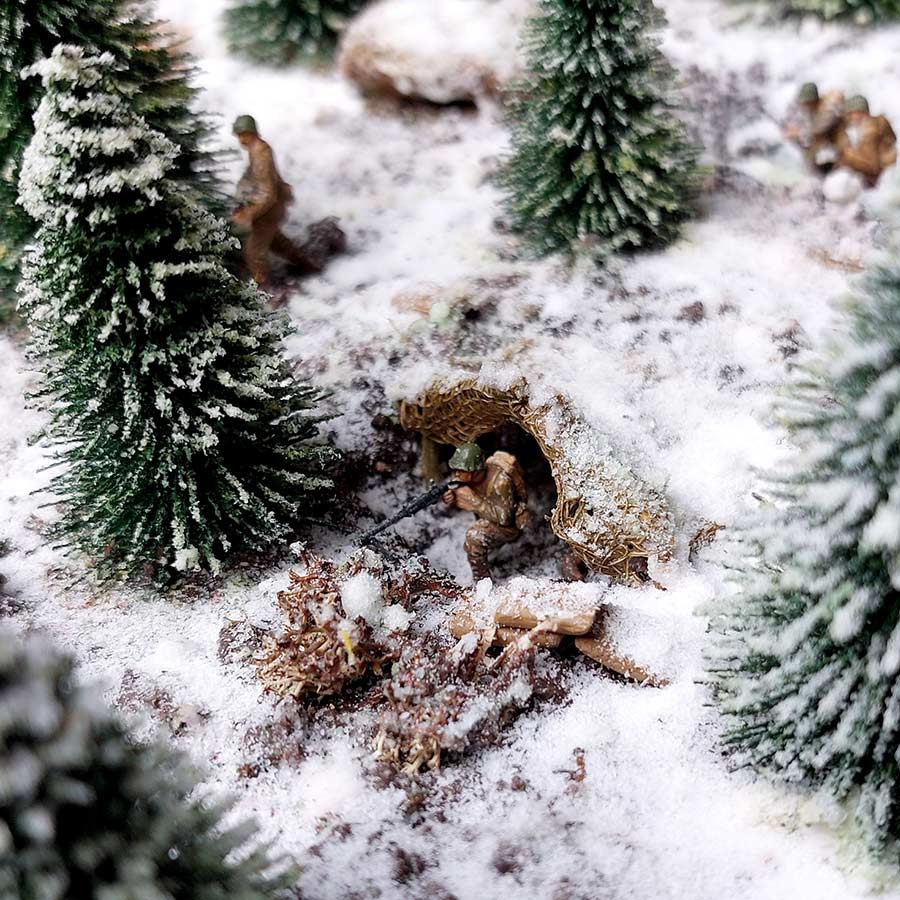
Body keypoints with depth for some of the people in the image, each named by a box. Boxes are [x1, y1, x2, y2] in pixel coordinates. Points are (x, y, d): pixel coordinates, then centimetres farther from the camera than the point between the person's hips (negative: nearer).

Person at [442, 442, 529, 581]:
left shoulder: (499, 480, -34)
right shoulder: (468, 476, -14)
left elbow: (504, 517, -34)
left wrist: (472, 500, -35)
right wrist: (451, 500, -27)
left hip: (510, 524, -8)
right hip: (487, 522, 8)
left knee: (474, 535, -31)